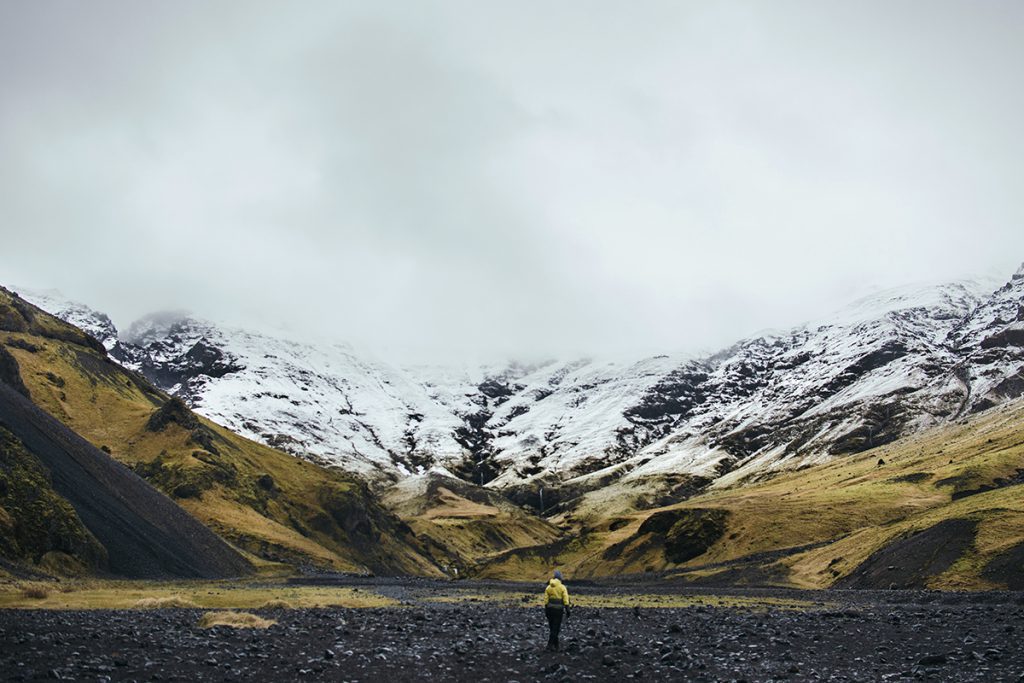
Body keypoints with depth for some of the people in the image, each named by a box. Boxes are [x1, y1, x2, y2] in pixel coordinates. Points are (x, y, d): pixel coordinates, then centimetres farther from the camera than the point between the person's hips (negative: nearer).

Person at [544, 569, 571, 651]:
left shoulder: (548, 587, 3)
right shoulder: (562, 587, -7)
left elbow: (546, 600, 4)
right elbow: (566, 600, -11)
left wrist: (546, 611, 11)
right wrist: (567, 611, -6)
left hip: (550, 608, 4)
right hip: (558, 609, -4)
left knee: (553, 627, 16)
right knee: (555, 628, -1)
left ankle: (555, 645, 23)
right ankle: (550, 645, -12)